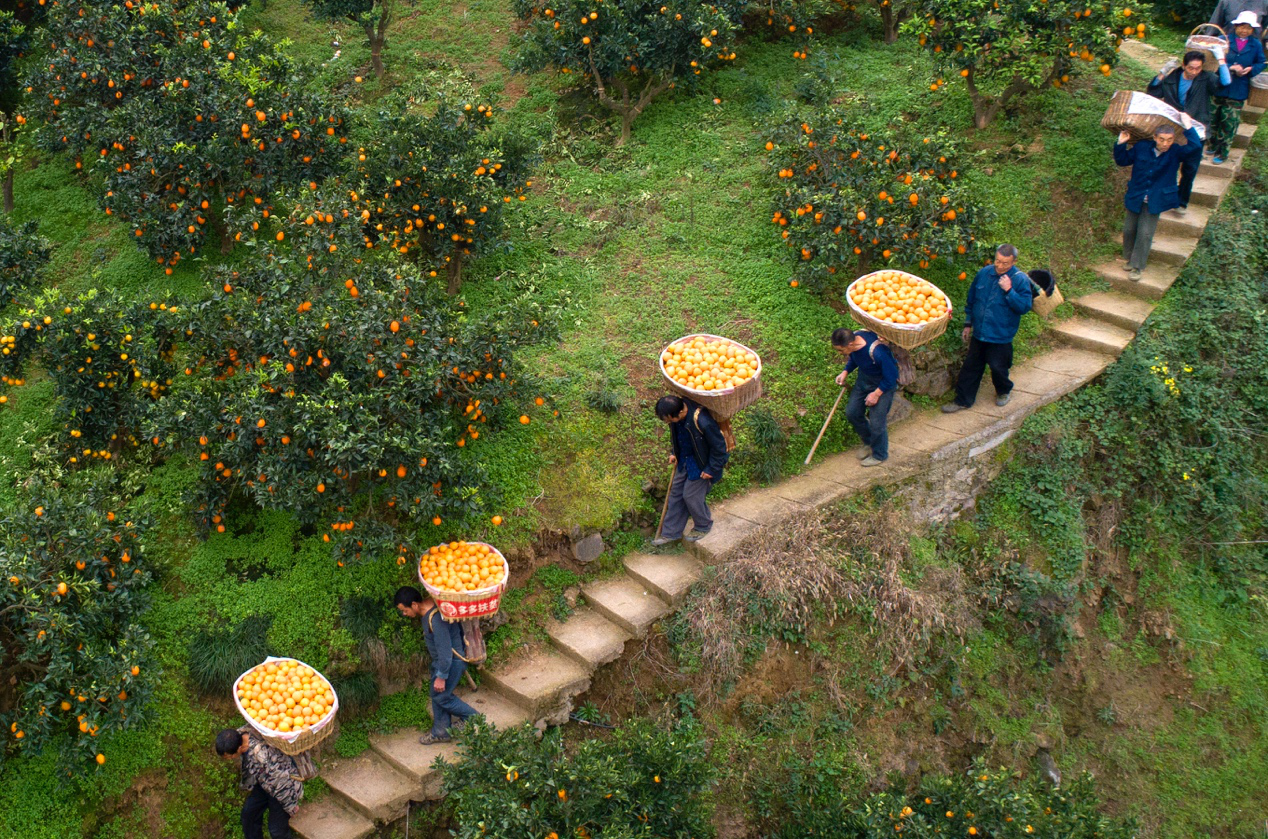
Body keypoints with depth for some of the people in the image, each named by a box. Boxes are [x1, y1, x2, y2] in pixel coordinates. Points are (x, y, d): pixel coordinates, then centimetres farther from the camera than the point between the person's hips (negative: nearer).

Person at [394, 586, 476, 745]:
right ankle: (441, 732, 32)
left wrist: (441, 677, -21)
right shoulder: (428, 605, -5)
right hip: (439, 659, 10)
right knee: (436, 696, 17)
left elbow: (445, 651, -31)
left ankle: (471, 717, 25)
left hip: (453, 660, -10)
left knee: (441, 697, 4)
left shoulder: (436, 620, -36)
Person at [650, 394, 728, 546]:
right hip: (684, 459, 7)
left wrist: (712, 469, -17)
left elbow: (719, 446, -23)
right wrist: (675, 453, 12)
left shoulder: (702, 421, -38)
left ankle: (703, 527, 28)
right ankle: (670, 532, 27)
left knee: (691, 496, 0)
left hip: (700, 464, -7)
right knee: (676, 493, 13)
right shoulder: (674, 411, -14)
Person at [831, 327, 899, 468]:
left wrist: (876, 394, -18)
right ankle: (868, 442, 36)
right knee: (852, 413, 10)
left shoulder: (877, 352, -40)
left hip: (884, 384, -7)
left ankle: (879, 455, 23)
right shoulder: (854, 339, -17)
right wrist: (845, 372, -7)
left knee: (876, 422, -3)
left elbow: (892, 377, -24)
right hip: (864, 378, 7)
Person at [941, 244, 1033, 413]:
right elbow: (971, 299, 12)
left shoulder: (1020, 280, -13)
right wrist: (968, 324, 15)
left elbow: (1024, 307, -19)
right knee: (970, 367, 10)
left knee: (998, 367, 7)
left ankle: (1004, 391, 37)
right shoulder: (984, 273, 0)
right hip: (979, 333, 4)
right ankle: (963, 400, 21)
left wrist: (1009, 291, -29)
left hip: (1001, 336, -4)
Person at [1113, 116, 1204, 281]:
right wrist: (1121, 144, -9)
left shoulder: (1176, 152, -12)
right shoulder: (1142, 147, -8)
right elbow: (1122, 160, 6)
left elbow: (1196, 147, -30)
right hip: (1135, 198, 2)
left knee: (1145, 234, -3)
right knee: (1129, 230, 11)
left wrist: (1188, 126, -29)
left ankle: (1137, 266, 11)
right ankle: (1130, 258, 34)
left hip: (1155, 202, -2)